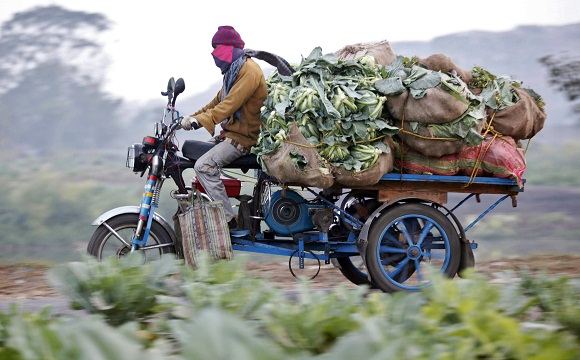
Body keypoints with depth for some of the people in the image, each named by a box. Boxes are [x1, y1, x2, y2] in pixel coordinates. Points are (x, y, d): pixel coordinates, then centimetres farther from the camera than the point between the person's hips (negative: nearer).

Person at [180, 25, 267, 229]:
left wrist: (200, 120, -33)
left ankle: (228, 220, -24)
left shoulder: (249, 71, -18)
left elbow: (230, 104, -28)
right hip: (231, 132, 11)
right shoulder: (234, 70, 17)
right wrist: (194, 116, 10)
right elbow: (218, 101, 22)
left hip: (244, 136, -11)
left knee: (203, 166, -24)